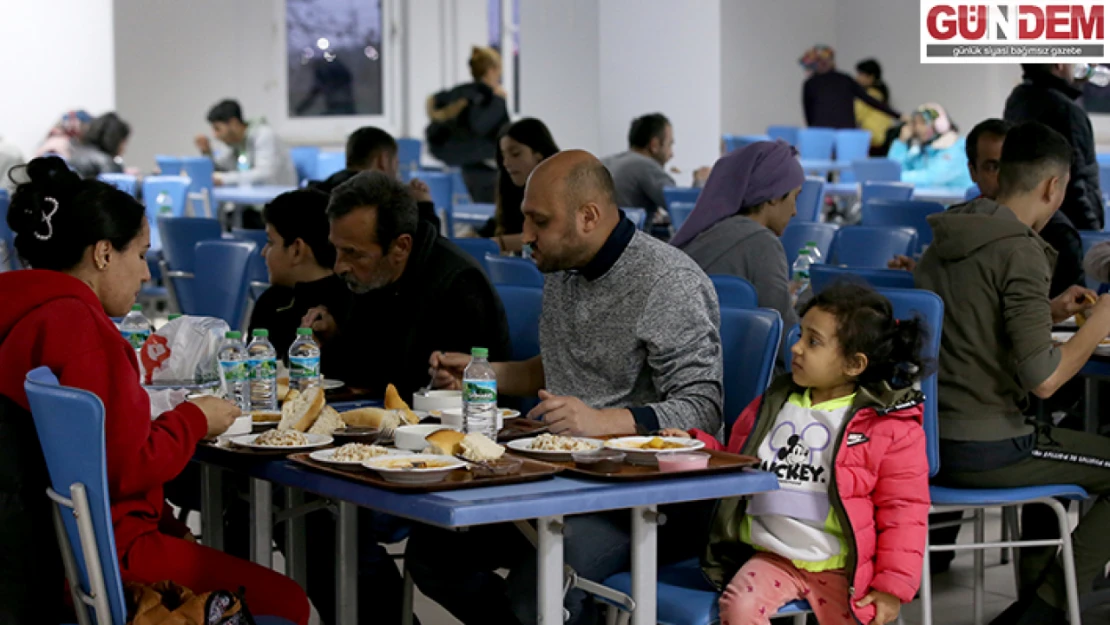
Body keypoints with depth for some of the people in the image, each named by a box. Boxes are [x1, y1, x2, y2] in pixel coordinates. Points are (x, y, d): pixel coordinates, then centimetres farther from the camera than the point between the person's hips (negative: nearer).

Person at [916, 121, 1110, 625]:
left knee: (1054, 442, 34)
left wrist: (1050, 313, 20)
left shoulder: (944, 241, 9)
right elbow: (1042, 379, -20)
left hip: (926, 440, 9)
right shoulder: (1021, 252, -16)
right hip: (983, 451, -9)